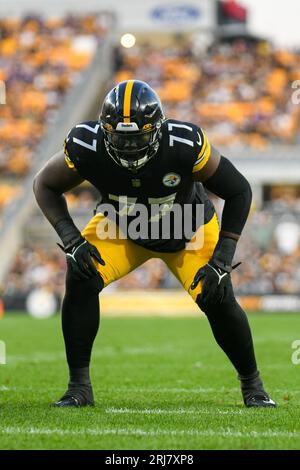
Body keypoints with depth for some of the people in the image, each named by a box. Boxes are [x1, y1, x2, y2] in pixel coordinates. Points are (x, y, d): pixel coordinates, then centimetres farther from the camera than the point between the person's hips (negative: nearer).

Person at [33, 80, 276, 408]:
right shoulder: (87, 147, -33)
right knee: (80, 280, -23)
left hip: (188, 230, -1)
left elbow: (239, 191, -23)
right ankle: (79, 387, -8)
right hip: (120, 229, 1)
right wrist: (71, 241, -26)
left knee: (218, 301, -14)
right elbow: (45, 185, -12)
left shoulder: (184, 145, -37)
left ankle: (251, 384, 14)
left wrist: (221, 260, -27)